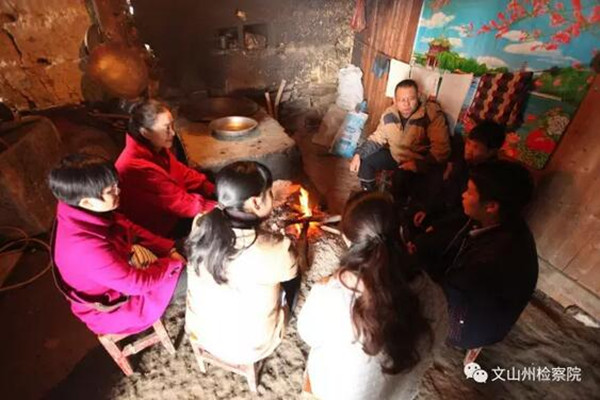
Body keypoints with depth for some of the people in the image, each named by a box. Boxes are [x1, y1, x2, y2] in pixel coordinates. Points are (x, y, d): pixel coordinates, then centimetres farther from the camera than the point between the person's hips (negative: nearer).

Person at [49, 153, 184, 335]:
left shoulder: (84, 213, -15)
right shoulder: (88, 247, -40)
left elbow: (128, 227, -1)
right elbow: (138, 282, -31)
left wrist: (170, 250, -11)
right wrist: (173, 263, -16)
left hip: (121, 272, 8)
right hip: (117, 308, -8)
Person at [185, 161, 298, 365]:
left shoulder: (201, 225, -20)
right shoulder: (275, 251, -34)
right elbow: (291, 271, -10)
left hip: (199, 333, 4)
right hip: (246, 350, -3)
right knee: (292, 279, 17)